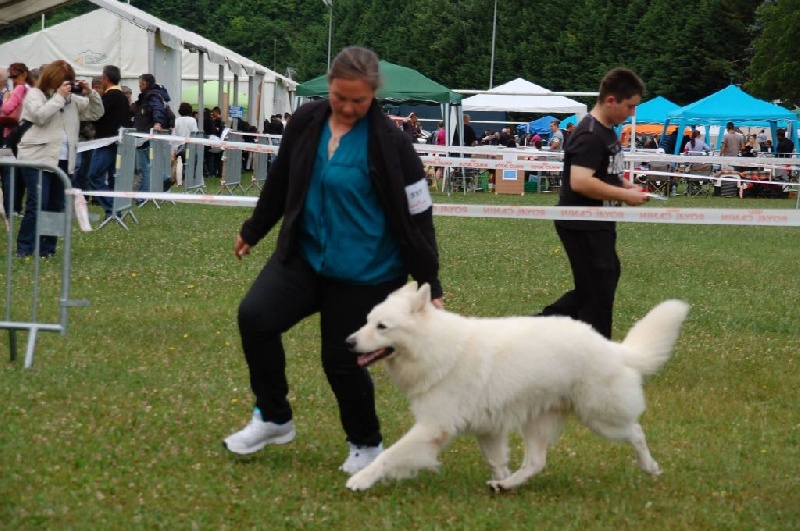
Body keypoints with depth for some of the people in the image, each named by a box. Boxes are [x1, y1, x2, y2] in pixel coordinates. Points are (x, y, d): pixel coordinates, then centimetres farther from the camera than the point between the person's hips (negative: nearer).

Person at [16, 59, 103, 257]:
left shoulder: (71, 98, 14)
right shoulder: (34, 94, -1)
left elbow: (96, 113, 17)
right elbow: (40, 116, -19)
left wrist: (90, 93, 1)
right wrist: (59, 97, -16)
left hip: (62, 159, 6)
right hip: (38, 158, -6)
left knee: (56, 205, 7)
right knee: (37, 204, -12)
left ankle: (47, 248, 14)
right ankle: (24, 248, -7)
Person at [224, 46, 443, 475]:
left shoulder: (390, 144, -15)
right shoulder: (306, 122, -1)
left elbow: (416, 215, -11)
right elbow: (281, 182, 16)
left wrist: (429, 286, -11)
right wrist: (253, 231, 26)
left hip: (365, 273, -4)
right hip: (304, 254, 5)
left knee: (342, 360, -2)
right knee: (255, 316, -15)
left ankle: (366, 445, 25)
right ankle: (273, 418, 4)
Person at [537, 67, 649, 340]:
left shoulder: (608, 132, 12)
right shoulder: (590, 136, -20)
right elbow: (580, 182, -29)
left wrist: (626, 184, 8)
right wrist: (625, 195, -22)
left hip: (598, 225, 10)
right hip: (582, 226, -10)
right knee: (597, 292, -3)